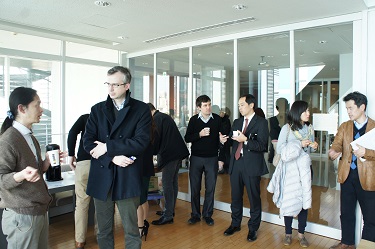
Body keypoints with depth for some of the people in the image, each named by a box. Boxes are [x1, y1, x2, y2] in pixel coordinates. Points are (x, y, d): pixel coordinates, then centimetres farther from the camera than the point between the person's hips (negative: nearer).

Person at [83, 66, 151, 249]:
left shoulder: (141, 109, 0)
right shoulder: (97, 109, 8)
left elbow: (141, 141, -13)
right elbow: (87, 142, -1)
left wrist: (108, 147, -12)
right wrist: (113, 157, -14)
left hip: (127, 178, -3)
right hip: (101, 177, 3)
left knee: (132, 231, 8)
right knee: (103, 231, 15)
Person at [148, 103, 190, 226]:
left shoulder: (157, 119, -8)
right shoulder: (165, 116, 21)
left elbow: (156, 139, -12)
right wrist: (156, 150, 25)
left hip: (169, 154, -10)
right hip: (177, 152, 10)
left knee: (167, 184, -5)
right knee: (173, 182, 15)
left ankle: (168, 216, 0)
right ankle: (170, 209, 26)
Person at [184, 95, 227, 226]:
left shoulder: (217, 119, 1)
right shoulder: (194, 120, 1)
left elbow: (221, 137, 8)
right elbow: (187, 138, -1)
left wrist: (222, 139, -14)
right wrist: (200, 134, -16)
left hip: (212, 158, 0)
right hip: (196, 158, 0)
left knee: (210, 188, 6)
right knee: (195, 187, 6)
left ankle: (207, 214, 22)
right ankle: (195, 214, 21)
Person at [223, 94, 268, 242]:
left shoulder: (261, 122, -5)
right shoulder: (237, 122, 13)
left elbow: (262, 146, -15)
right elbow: (233, 141, 13)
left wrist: (245, 140, -26)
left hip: (252, 165, -5)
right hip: (236, 163, 5)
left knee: (254, 198, 8)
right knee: (235, 196, 15)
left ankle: (253, 228, 25)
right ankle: (235, 224, 33)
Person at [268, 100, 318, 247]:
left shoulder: (309, 128, 7)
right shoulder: (287, 128, -7)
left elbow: (310, 149, 17)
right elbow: (279, 149, -12)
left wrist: (314, 146, -6)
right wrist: (299, 144, -19)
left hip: (305, 168, 4)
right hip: (290, 168, -4)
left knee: (304, 199, 6)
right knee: (289, 200, 2)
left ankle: (301, 233, 22)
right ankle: (288, 233, 19)